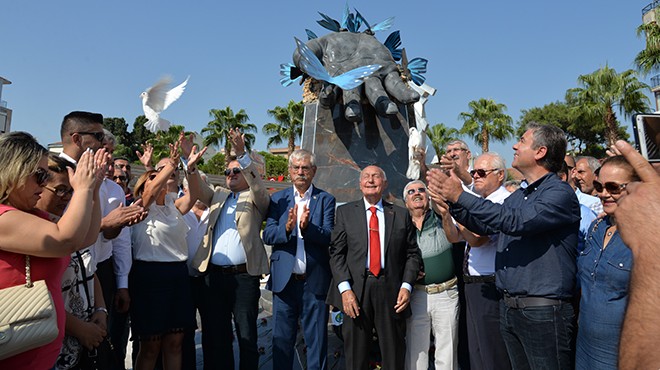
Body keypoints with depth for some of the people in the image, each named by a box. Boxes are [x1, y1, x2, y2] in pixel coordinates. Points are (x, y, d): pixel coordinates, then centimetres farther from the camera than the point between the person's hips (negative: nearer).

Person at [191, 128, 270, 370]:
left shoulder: (256, 199, 6)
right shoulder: (218, 195, 19)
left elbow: (256, 182, -13)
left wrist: (241, 154, -26)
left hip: (244, 276, -4)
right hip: (214, 275, 4)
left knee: (247, 336, 4)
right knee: (216, 336, 12)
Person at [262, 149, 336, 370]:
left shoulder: (326, 200, 1)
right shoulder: (278, 199, 7)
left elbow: (330, 237, -10)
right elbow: (267, 236, -4)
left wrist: (307, 226, -27)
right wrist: (287, 228, -23)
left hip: (315, 280, -1)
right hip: (284, 280, 2)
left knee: (317, 340, 9)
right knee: (282, 340, 12)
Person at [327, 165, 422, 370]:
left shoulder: (401, 214, 9)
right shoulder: (345, 212, 6)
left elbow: (412, 253, 9)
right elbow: (336, 253, 0)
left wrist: (406, 285, -4)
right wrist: (345, 289, -10)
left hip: (391, 291, 1)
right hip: (356, 290, 0)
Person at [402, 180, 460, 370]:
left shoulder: (441, 219, 1)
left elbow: (454, 238, -20)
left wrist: (445, 214, -38)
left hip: (446, 294, -1)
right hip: (416, 295, 1)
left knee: (447, 353, 7)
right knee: (415, 353, 8)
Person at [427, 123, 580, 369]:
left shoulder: (560, 193, -12)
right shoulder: (517, 196, 15)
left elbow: (516, 222, -26)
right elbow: (486, 226, 18)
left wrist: (461, 195, -23)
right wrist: (451, 201, 4)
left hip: (544, 312, -7)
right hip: (509, 308, 8)